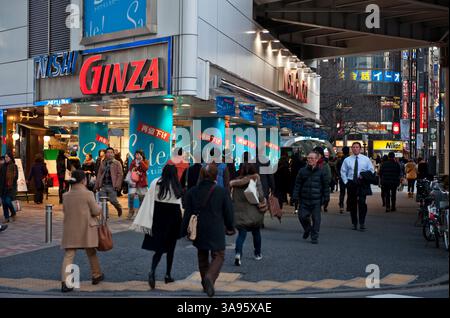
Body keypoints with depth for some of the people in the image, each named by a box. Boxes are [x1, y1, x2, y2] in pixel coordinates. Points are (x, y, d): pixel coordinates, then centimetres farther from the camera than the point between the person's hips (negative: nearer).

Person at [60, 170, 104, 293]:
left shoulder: (66, 195, 4)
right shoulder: (87, 194, -11)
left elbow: (65, 211, 13)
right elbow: (96, 211, -8)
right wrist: (100, 207, 12)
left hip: (70, 229, 3)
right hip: (86, 229, -3)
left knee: (68, 256, 0)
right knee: (91, 253, 17)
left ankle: (65, 282, -11)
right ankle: (96, 275, 32)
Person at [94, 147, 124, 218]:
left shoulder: (117, 163, 2)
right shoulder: (102, 163, 15)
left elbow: (120, 174, -3)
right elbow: (99, 174, 17)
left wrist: (117, 185, -12)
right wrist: (97, 185, 11)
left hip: (112, 186, -4)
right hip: (103, 185, 4)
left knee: (113, 200, -7)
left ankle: (119, 208, 24)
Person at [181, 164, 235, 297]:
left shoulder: (192, 192, -3)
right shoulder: (222, 192, -8)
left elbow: (187, 213, 0)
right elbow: (228, 212, -1)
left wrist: (185, 231, 9)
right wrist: (230, 227, 15)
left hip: (199, 231, 3)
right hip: (216, 231, -3)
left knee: (202, 256, 18)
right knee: (218, 256, 5)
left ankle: (205, 284, 24)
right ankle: (210, 276, -20)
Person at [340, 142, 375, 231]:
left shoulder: (366, 159, 4)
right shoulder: (347, 160, 6)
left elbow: (371, 170, 7)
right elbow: (343, 172, 11)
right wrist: (346, 181, 1)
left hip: (362, 184, -2)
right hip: (351, 183, 2)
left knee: (362, 202, -13)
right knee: (352, 204, 6)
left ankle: (362, 223, -6)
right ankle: (354, 223, 19)